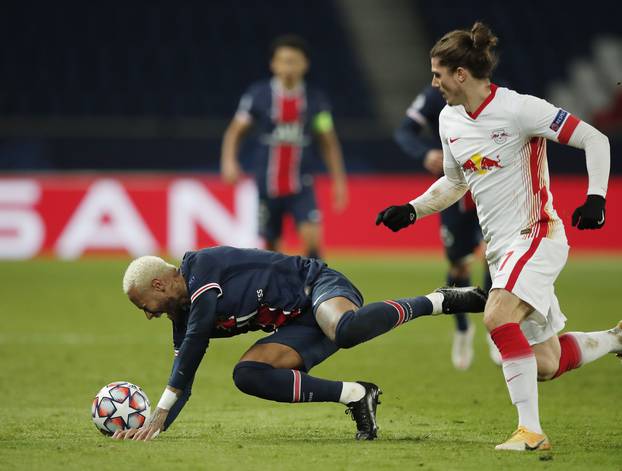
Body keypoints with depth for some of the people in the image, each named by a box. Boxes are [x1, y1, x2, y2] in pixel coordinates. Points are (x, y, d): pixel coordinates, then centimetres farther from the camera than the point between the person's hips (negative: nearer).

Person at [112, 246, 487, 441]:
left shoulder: (201, 268, -15)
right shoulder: (184, 316, 14)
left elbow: (193, 345, -25)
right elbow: (182, 384, 19)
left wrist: (159, 415, -25)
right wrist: (151, 428, 2)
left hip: (317, 286, -9)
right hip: (301, 325, 9)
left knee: (346, 331, -43)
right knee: (248, 375, -13)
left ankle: (438, 301, -20)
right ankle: (355, 396, -10)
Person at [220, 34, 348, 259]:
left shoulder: (315, 99, -1)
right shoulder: (258, 95, -5)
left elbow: (328, 142, 9)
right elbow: (235, 131, 1)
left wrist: (339, 181, 7)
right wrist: (229, 160, -17)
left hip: (300, 186, 0)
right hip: (267, 187, 0)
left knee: (312, 236, -20)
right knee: (270, 247, 7)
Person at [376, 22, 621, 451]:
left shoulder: (519, 109, -15)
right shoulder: (449, 120, 8)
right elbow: (455, 183, 24)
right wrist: (411, 211, 11)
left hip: (537, 236, -8)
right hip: (501, 249, 8)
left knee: (498, 317, -30)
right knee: (546, 364, 5)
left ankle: (531, 431, -26)